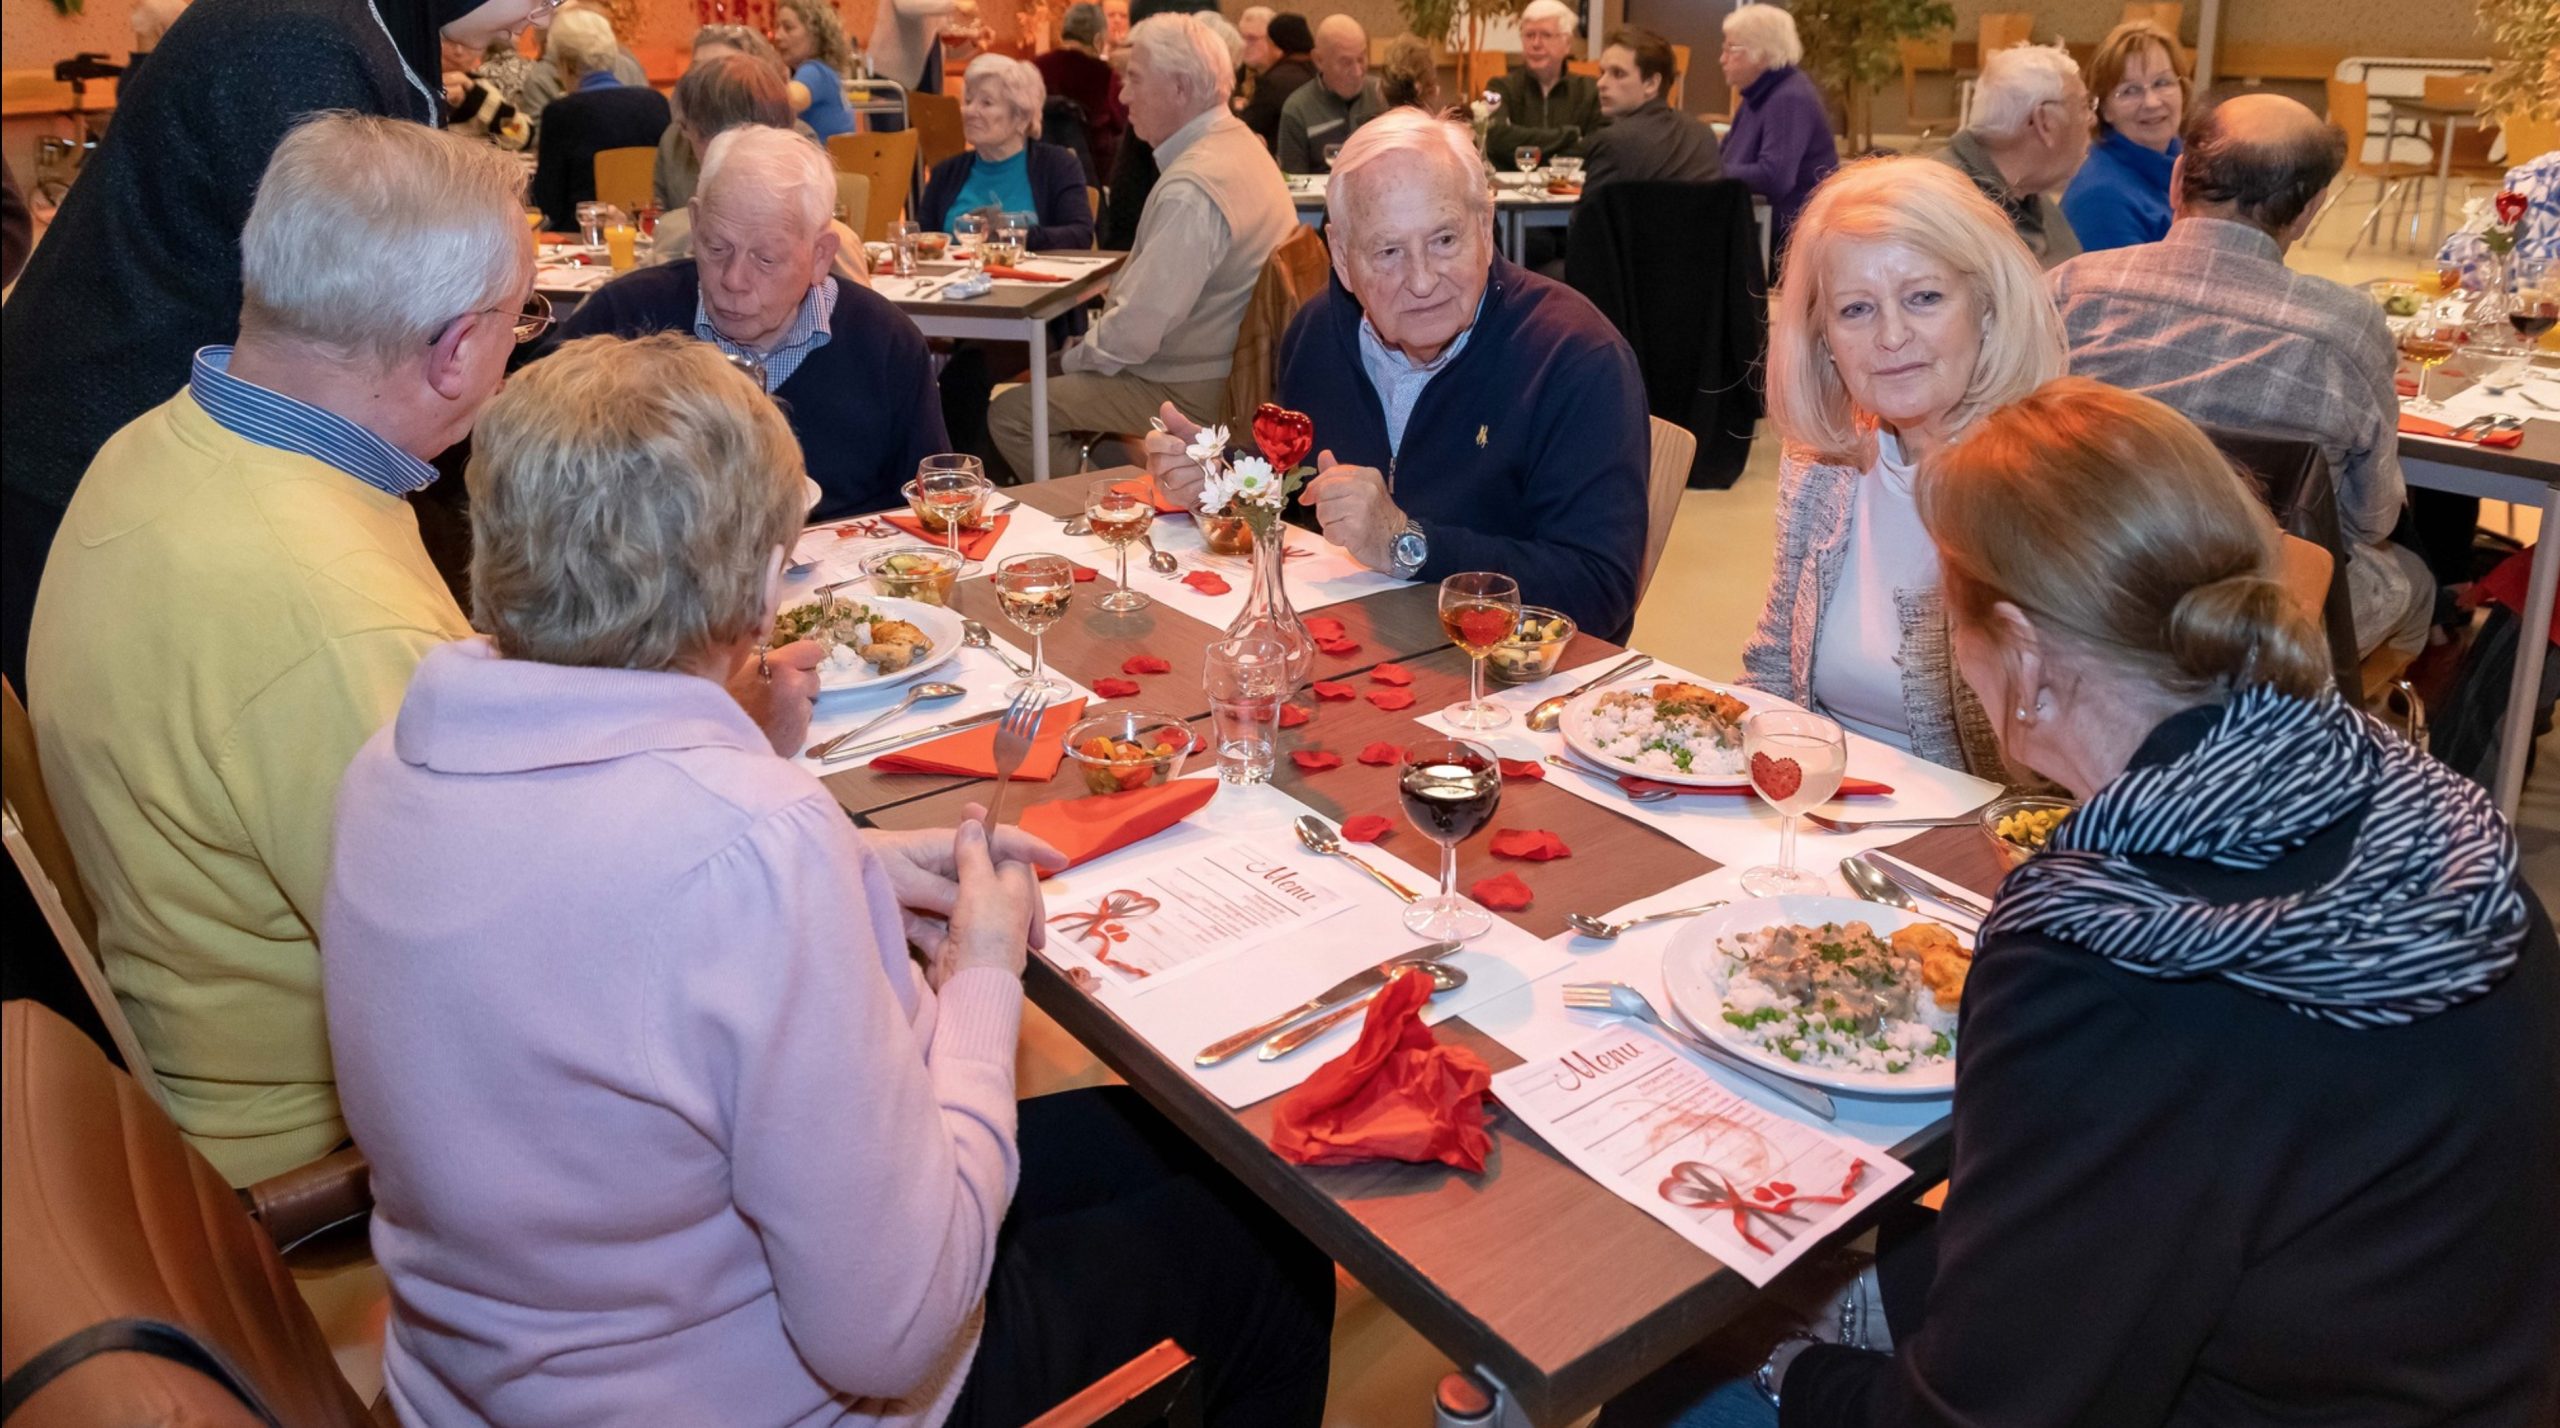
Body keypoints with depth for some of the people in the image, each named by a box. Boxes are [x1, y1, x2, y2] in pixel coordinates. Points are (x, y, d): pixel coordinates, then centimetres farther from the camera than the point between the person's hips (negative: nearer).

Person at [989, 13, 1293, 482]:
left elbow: (1136, 332, -27)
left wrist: (1075, 358, -8)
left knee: (1011, 413, -10)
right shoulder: (1238, 141, 6)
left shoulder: (1191, 188, -26)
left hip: (1188, 392, -10)